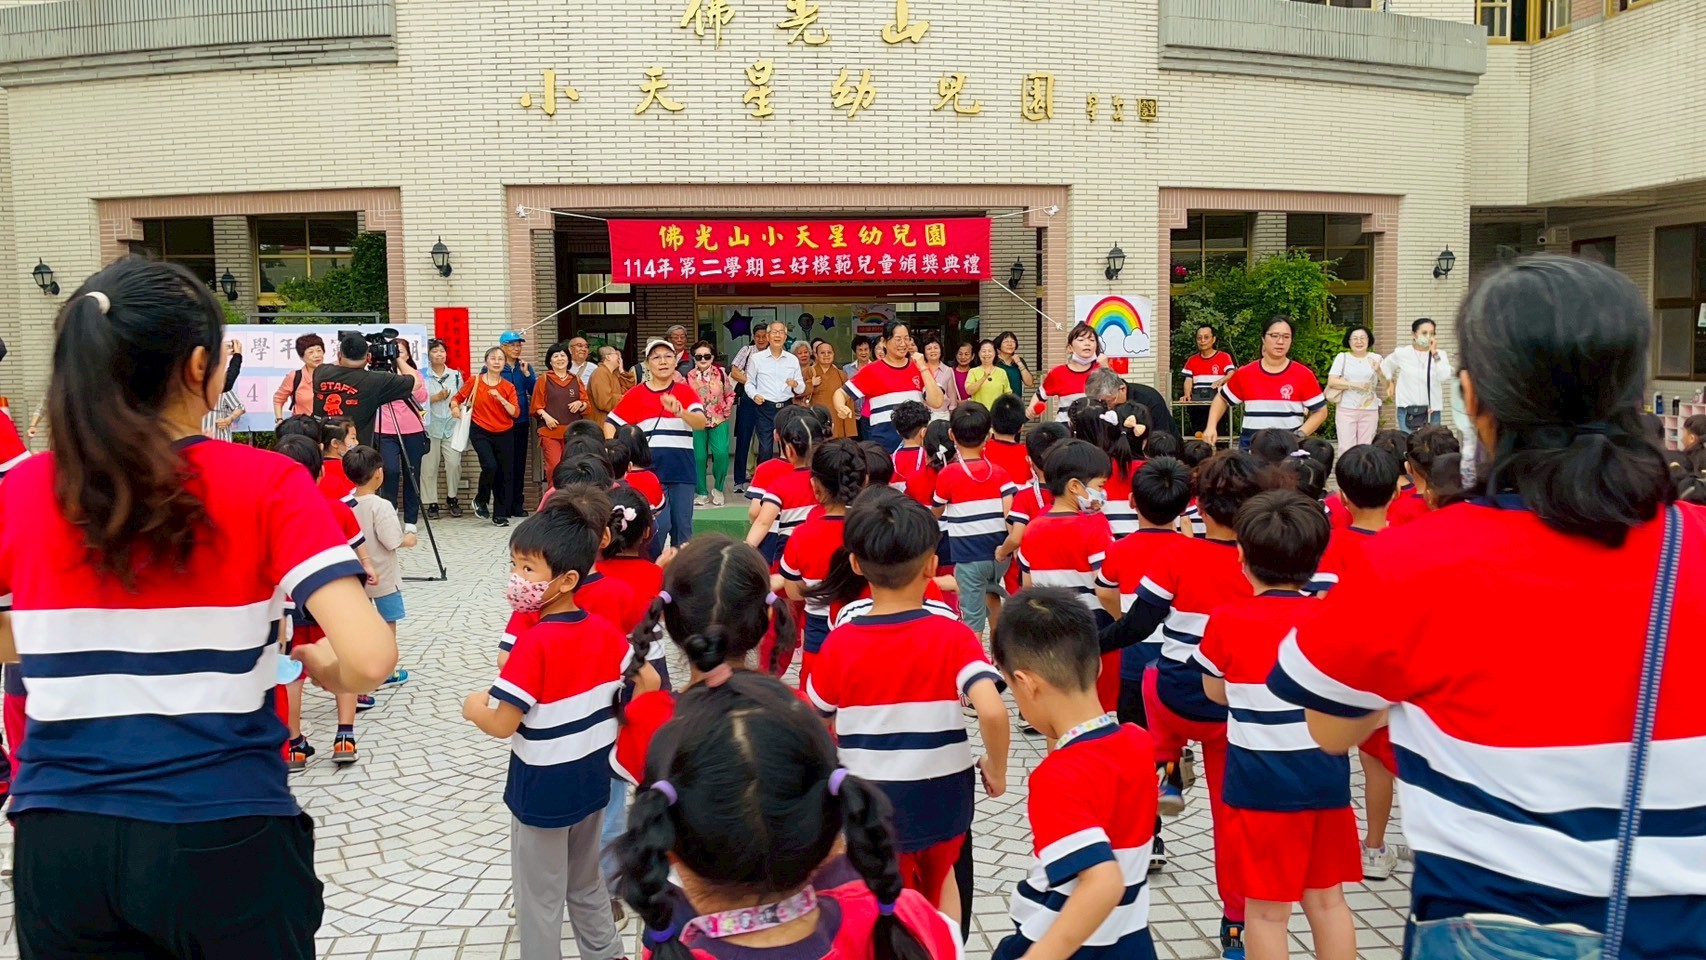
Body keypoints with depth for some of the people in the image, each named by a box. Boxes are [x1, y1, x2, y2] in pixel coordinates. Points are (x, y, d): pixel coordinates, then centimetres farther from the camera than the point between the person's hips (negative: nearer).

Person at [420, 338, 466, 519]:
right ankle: (432, 503, 8)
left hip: (452, 425, 2)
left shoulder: (456, 375, 11)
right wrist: (437, 397, -13)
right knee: (429, 466, -1)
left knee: (454, 463, -9)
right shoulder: (422, 375, 1)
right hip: (430, 427, -2)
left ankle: (452, 498, 11)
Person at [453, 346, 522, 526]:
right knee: (490, 466, -21)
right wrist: (455, 407, -8)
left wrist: (500, 399, -17)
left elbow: (515, 412, -4)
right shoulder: (475, 382, 1)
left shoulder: (508, 387, 5)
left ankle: (500, 514, 14)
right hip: (480, 432, -3)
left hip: (503, 434, 3)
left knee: (504, 473, 1)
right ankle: (481, 500, 6)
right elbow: (457, 397, 12)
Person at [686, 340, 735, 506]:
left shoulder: (721, 373, 0)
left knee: (721, 454, -13)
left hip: (718, 422, 0)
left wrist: (726, 412, 4)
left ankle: (718, 489, 8)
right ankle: (701, 492, 14)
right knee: (699, 457, 0)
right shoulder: (689, 377, -2)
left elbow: (730, 394, 9)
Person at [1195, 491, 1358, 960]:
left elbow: (1216, 694, 2)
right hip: (1326, 777, 4)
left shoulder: (1227, 621, -12)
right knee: (1328, 898, 19)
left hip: (1260, 782, -3)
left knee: (1268, 908, 8)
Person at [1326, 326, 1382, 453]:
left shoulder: (1376, 358, 8)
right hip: (1346, 409, -1)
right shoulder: (1342, 357, 5)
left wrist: (1378, 371, -15)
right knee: (1346, 448, -5)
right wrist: (1355, 385, -13)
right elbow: (1331, 381, -5)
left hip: (1369, 410, 1)